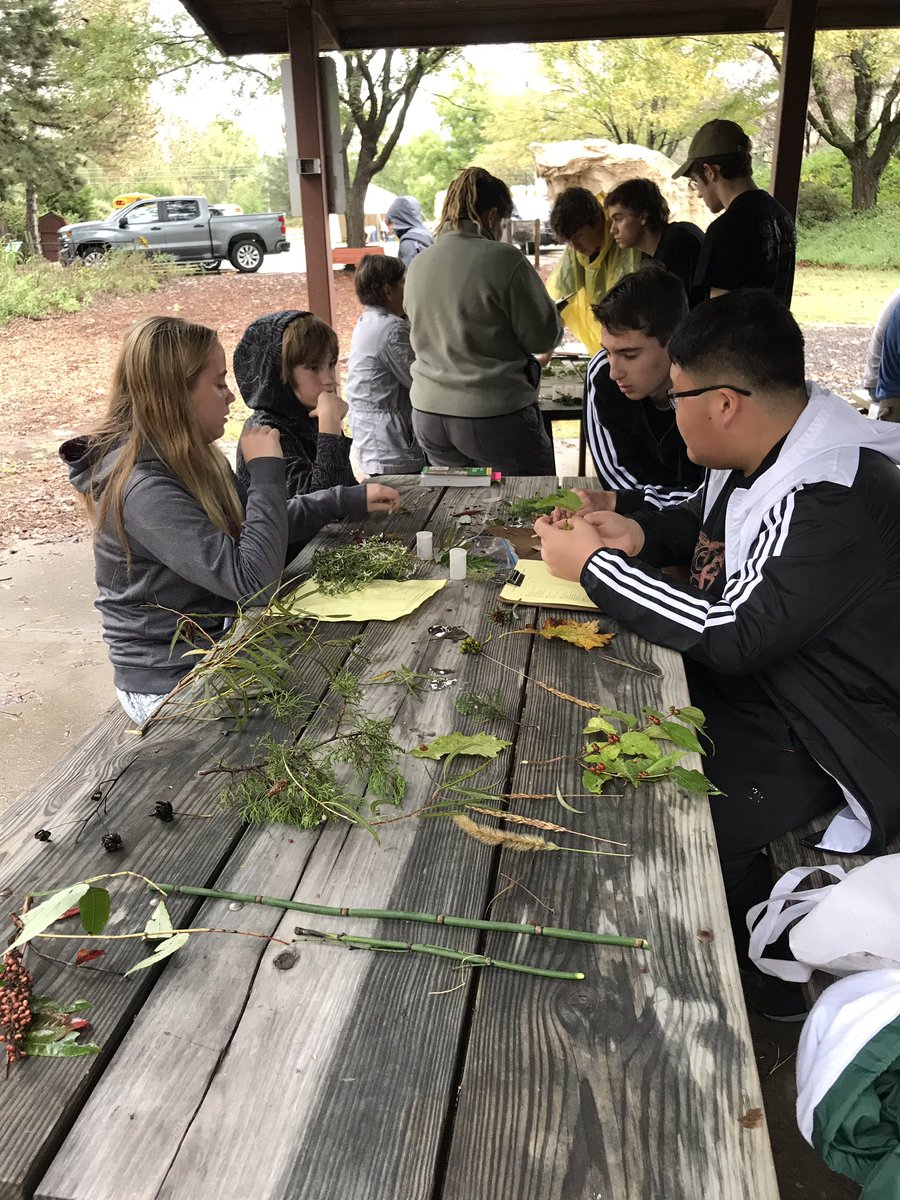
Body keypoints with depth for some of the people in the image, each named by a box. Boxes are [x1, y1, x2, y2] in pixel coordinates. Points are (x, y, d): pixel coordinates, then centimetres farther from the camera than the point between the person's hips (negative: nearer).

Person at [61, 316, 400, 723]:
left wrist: (353, 499, 8)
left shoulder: (189, 459, 2)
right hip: (168, 686, -8)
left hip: (214, 647, 8)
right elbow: (250, 579, -31)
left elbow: (256, 524, 15)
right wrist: (266, 472, -24)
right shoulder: (145, 490, -27)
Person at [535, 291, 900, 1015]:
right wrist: (639, 535, -3)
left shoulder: (836, 496, -29)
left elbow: (734, 635, -31)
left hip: (815, 732, -8)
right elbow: (710, 522, 19)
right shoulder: (758, 448, -1)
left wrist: (594, 565, -23)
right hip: (742, 678, 9)